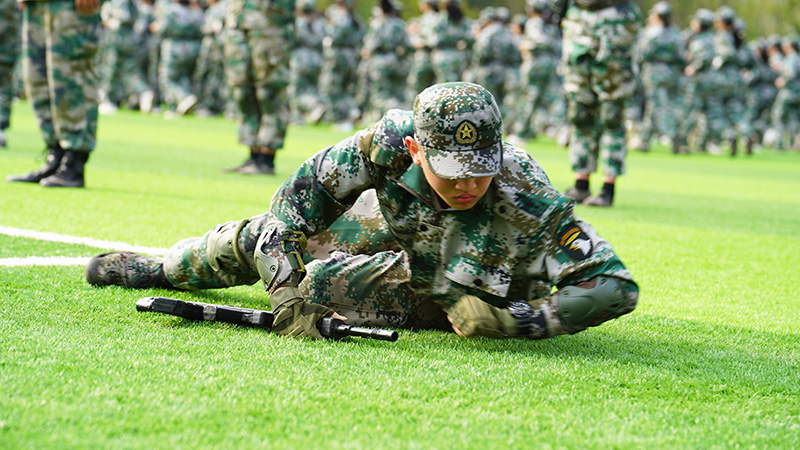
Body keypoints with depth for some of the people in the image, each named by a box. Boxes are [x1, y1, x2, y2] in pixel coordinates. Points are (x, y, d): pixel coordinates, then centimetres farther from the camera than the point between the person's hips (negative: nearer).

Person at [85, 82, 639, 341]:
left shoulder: (534, 209, -45)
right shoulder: (395, 140, -37)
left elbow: (617, 286, -42)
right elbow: (306, 187, -25)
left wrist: (515, 322, -48)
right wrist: (284, 289, -34)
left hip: (444, 297, -3)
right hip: (393, 226, 3)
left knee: (321, 285, -10)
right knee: (257, 240, 14)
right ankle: (163, 267, 47)